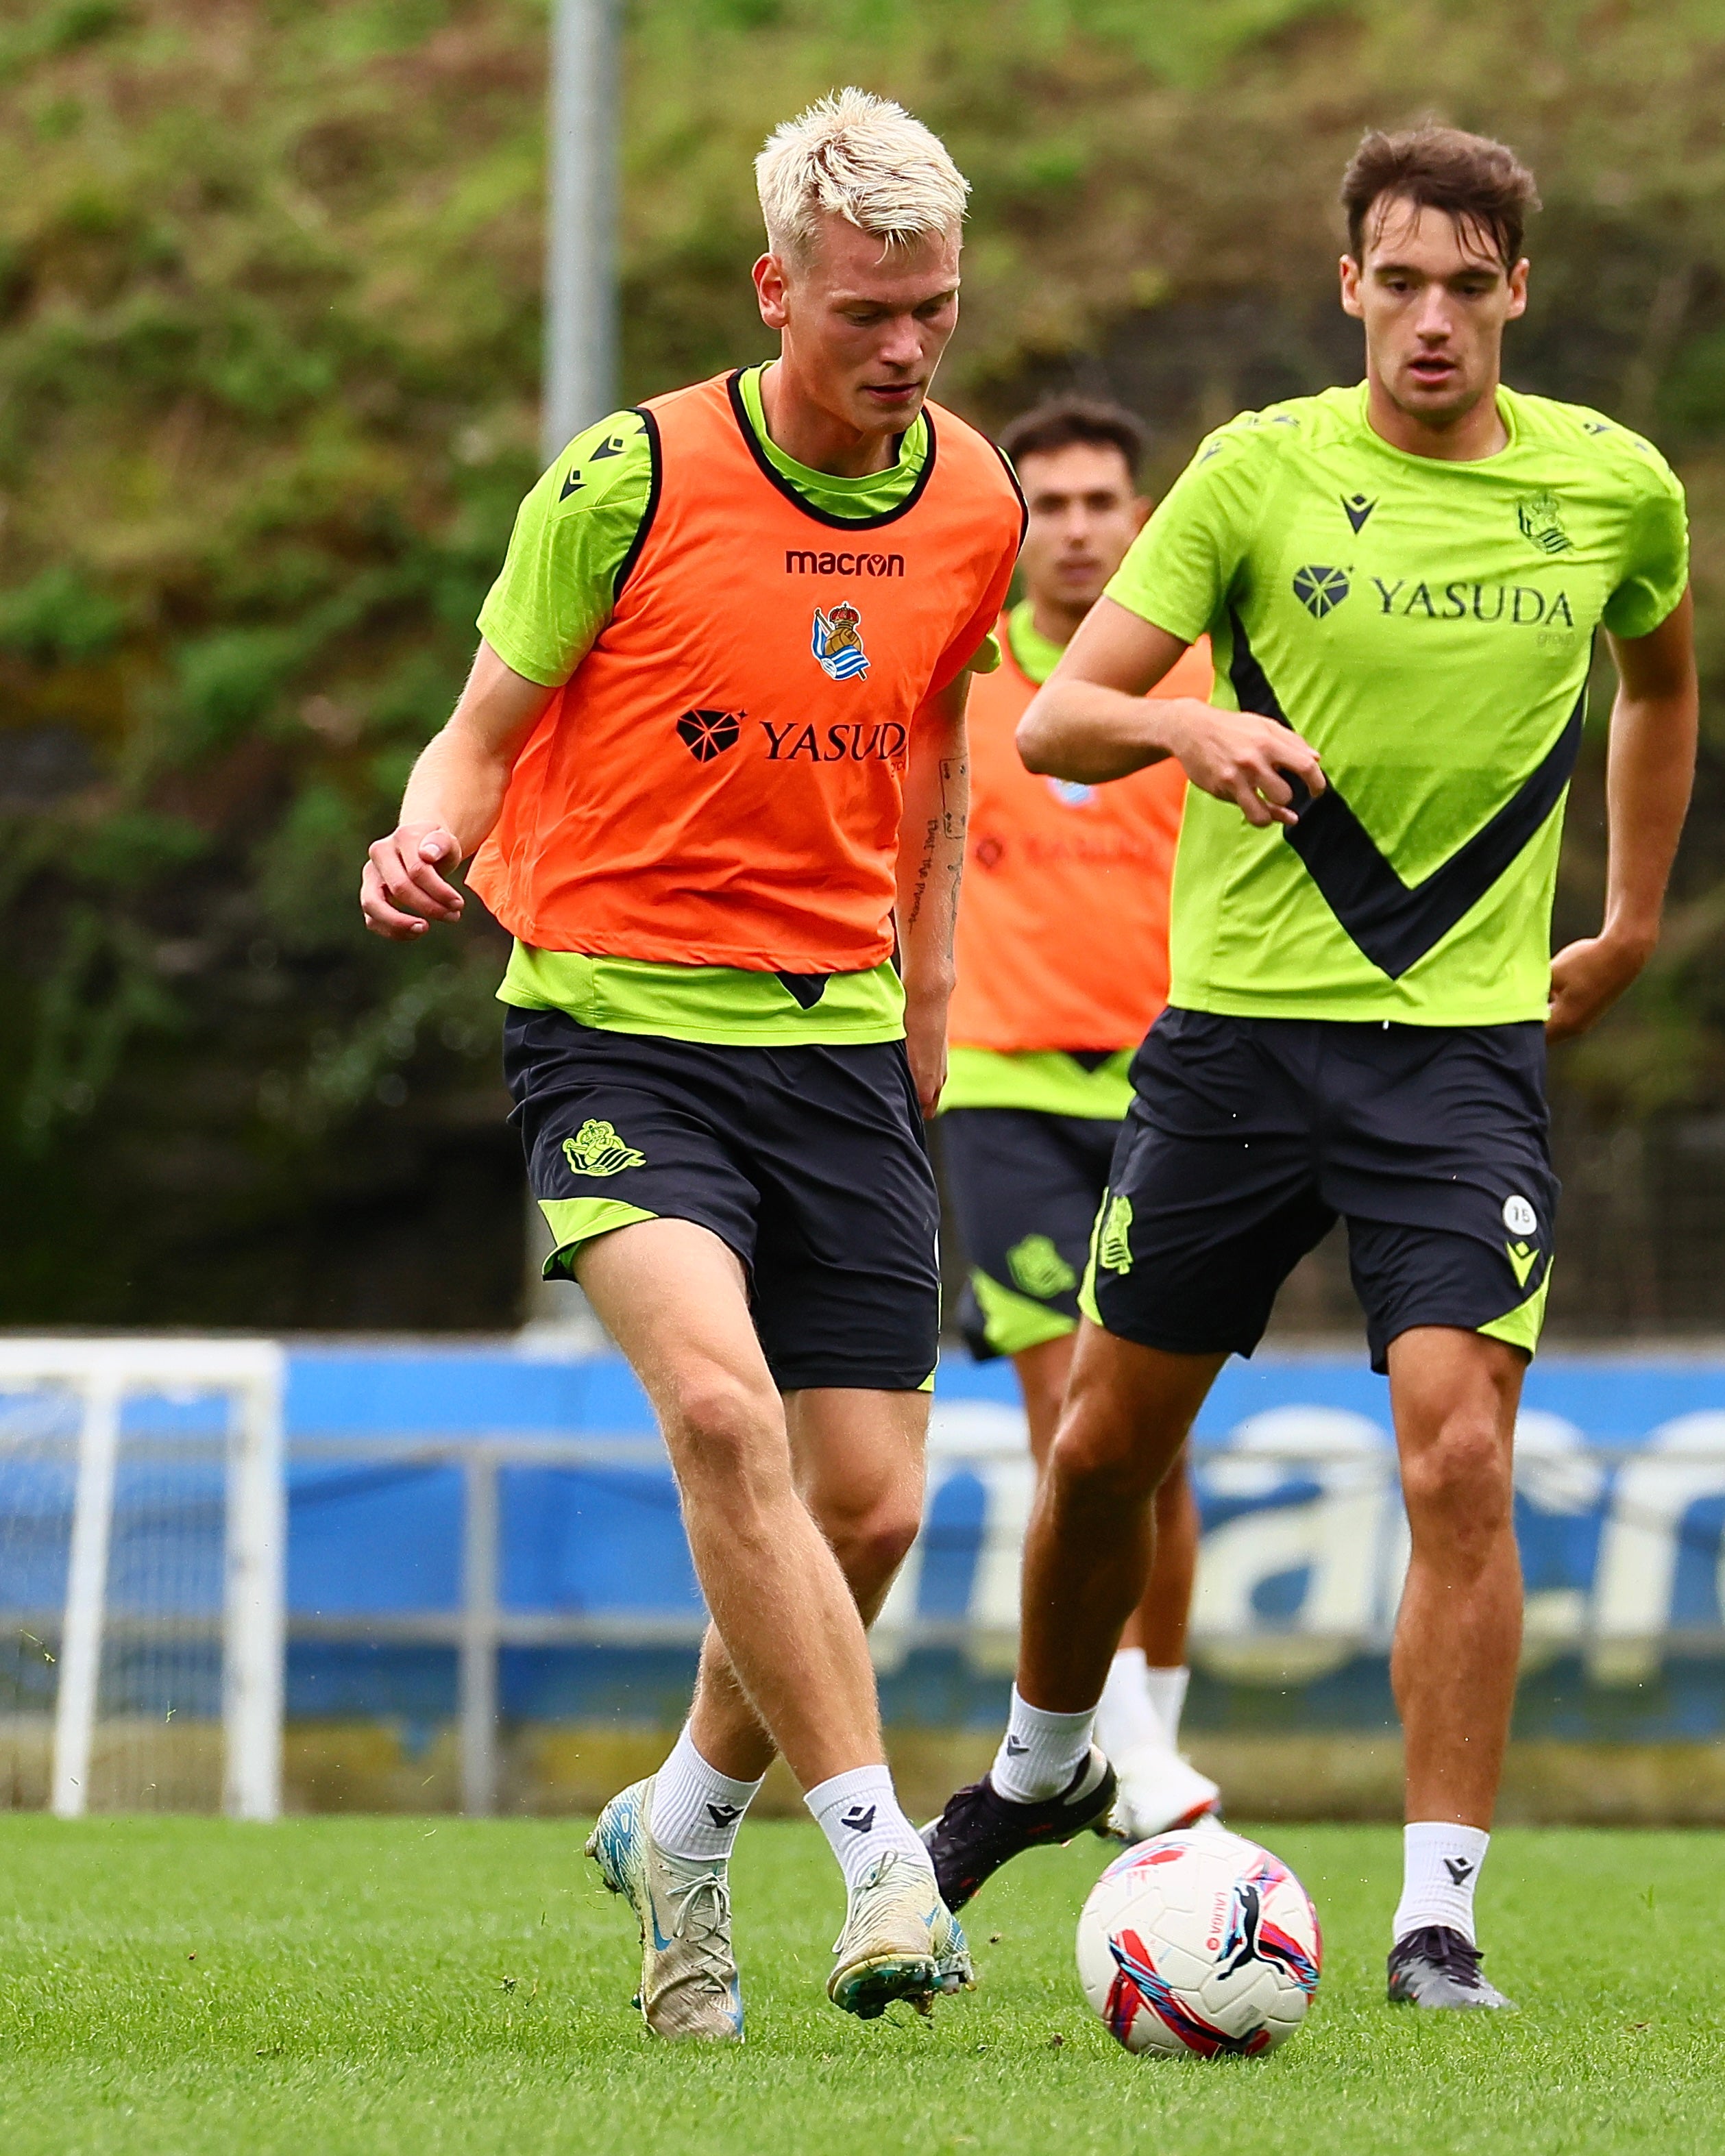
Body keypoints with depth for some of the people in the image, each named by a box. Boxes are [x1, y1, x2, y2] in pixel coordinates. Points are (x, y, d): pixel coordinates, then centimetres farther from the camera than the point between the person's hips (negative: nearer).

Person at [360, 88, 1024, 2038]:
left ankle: (681, 1828, 26)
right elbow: (487, 726, -1)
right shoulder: (631, 478, -10)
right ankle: (880, 1862, -25)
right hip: (616, 1017, -5)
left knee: (868, 1507, 0)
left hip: (837, 1036, 5)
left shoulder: (972, 507, 5)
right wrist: (425, 841, -23)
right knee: (723, 1411, -27)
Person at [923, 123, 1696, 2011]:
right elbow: (1054, 720, -7)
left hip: (1468, 1036, 0)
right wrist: (1191, 727, -28)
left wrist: (1631, 921, 21)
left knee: (1458, 1453, -16)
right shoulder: (1263, 469, -4)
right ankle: (1041, 1765, 38)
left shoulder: (1615, 488, 2)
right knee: (1107, 1440, 11)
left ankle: (1439, 1916, -11)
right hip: (1239, 1022, 0)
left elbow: (1660, 675, 25)